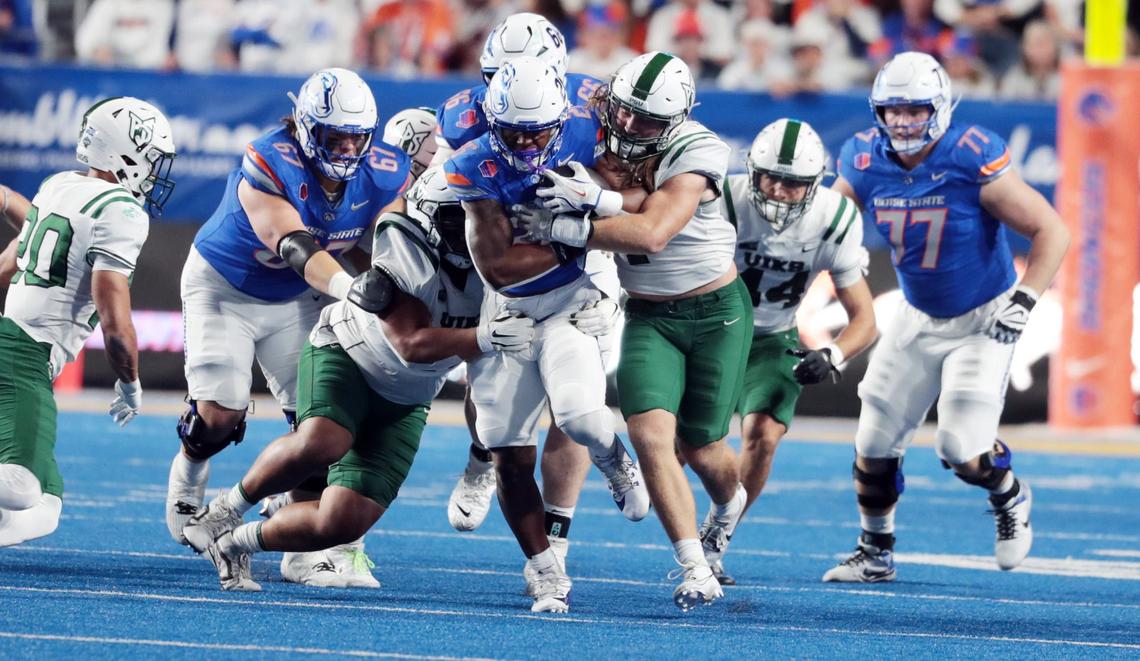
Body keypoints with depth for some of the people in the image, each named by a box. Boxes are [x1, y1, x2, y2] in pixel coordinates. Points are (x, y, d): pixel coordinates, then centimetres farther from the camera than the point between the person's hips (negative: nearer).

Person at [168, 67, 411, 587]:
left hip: (296, 300, 5)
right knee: (220, 414, -14)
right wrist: (353, 290, -60)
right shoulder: (268, 168, -34)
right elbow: (299, 250, -44)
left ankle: (303, 550, -2)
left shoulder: (382, 174, -16)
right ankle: (188, 473, 23)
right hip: (224, 286, -4)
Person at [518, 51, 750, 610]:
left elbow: (652, 233, -31)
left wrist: (565, 228, -32)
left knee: (702, 449, 7)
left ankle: (730, 504, 45)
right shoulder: (602, 139, -4)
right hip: (649, 317, 3)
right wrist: (596, 196, -37)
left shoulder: (696, 152, -21)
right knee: (650, 432, -18)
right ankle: (695, 571, -15)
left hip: (715, 312, -3)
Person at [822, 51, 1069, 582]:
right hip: (919, 320, 5)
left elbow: (1051, 231, -19)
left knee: (962, 451, -13)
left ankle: (1010, 498, 22)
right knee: (874, 444, 4)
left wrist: (1024, 302, -24)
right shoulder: (866, 164, -11)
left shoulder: (974, 163, -25)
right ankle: (875, 553, 24)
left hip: (983, 320, -5)